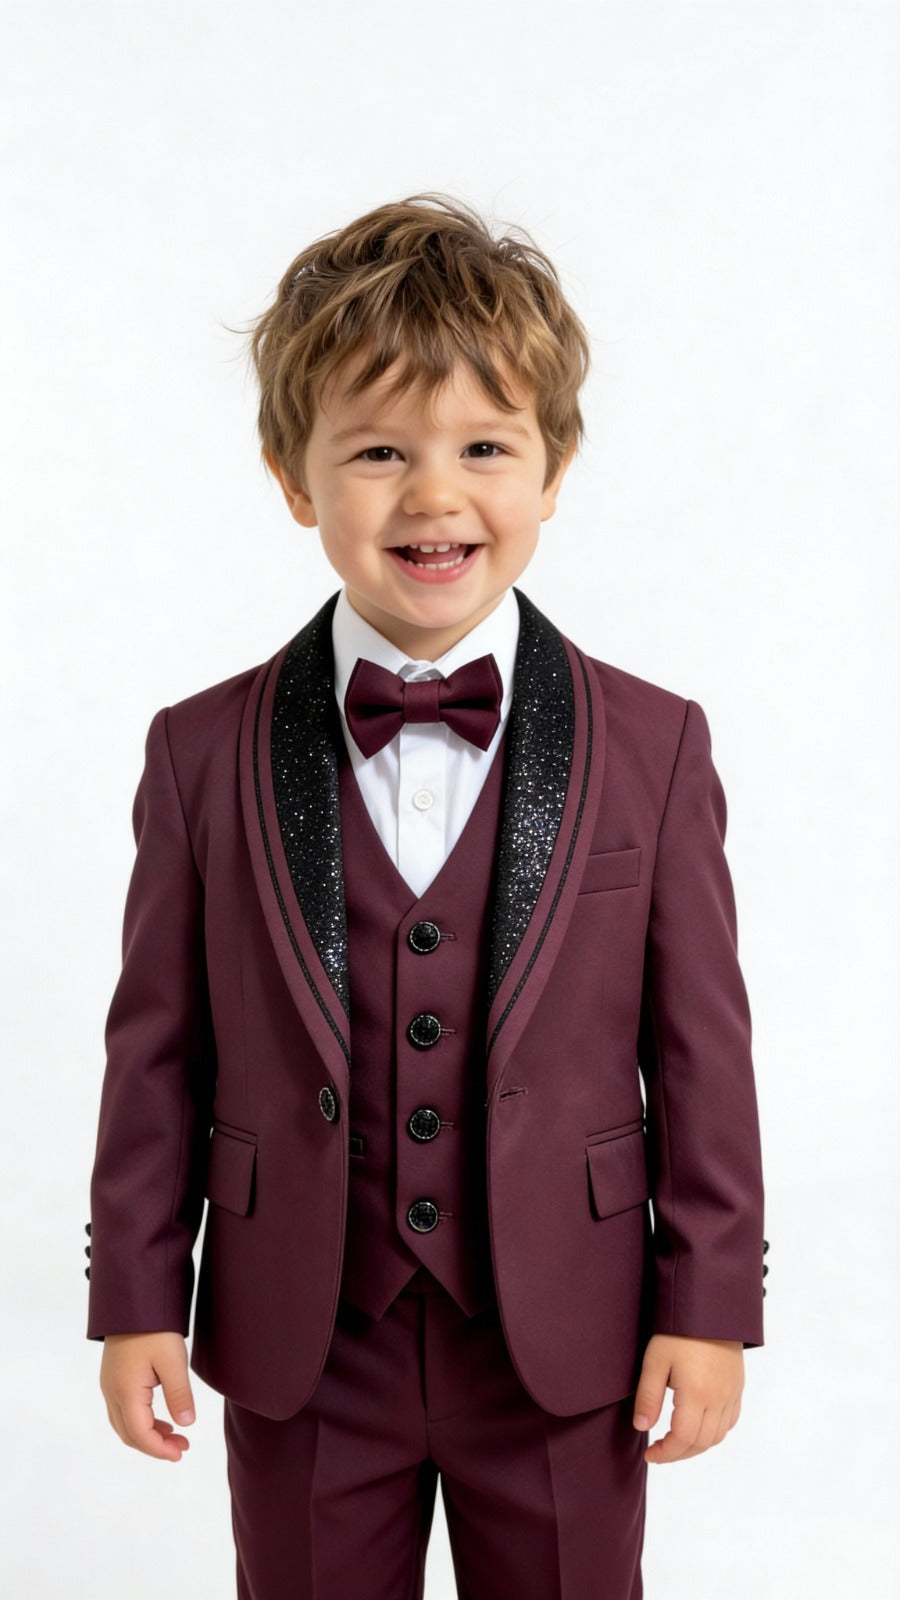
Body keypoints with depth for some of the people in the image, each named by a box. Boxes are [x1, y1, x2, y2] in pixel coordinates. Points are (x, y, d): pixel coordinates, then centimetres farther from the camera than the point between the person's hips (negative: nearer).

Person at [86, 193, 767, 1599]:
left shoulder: (654, 747, -7)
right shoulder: (204, 755, -6)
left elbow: (701, 1044, -3)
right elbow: (159, 1049, -1)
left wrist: (710, 1304, -3)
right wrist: (138, 1296, 0)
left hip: (566, 1350, 0)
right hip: (301, 1348, 0)